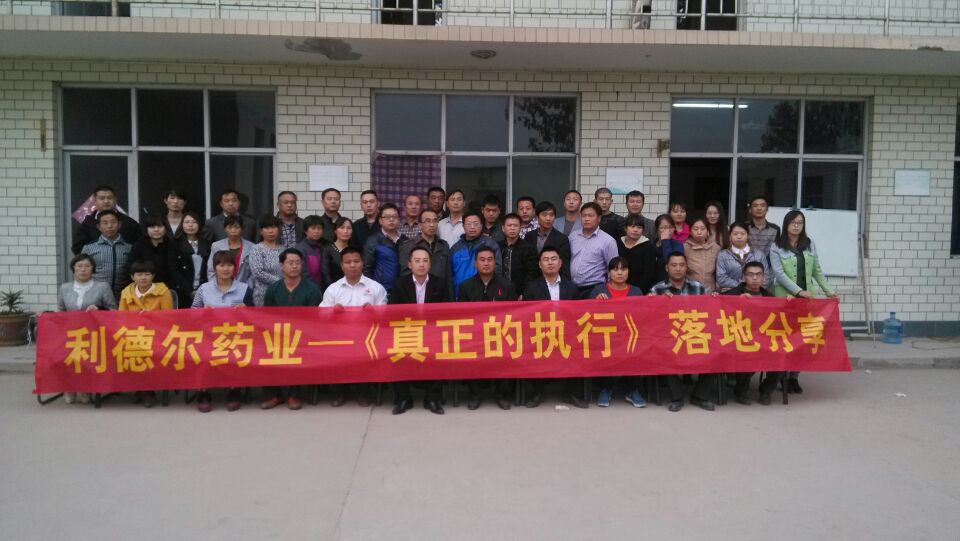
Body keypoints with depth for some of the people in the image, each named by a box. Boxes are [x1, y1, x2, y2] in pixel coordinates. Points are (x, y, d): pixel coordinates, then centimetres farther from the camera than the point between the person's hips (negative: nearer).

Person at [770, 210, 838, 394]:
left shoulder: (810, 244, 11)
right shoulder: (777, 248, -2)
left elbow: (817, 271, 15)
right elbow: (779, 273, -10)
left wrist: (828, 290, 7)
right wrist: (799, 291, -18)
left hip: (806, 298, 4)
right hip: (785, 298, -3)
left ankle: (794, 377, 10)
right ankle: (783, 377, 7)